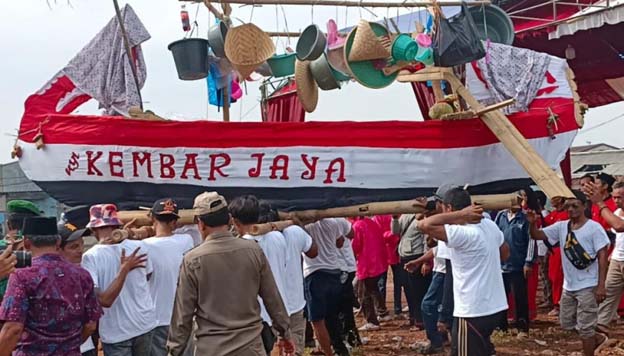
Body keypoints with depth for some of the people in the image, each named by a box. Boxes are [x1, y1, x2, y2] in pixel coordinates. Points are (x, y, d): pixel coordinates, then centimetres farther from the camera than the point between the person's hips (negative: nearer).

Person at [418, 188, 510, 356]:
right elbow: (505, 253, 20)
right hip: (496, 307, 9)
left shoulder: (462, 233, -22)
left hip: (473, 312, -9)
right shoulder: (490, 225, 4)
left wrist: (460, 215, -25)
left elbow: (424, 225, -31)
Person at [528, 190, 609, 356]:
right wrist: (532, 223, -21)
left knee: (585, 327, 1)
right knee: (566, 323, 17)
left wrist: (601, 285, -16)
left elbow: (602, 256, -12)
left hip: (588, 286, -6)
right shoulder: (561, 226, 4)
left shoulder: (594, 227, -11)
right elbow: (537, 235, 2)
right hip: (568, 286, 6)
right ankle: (596, 338, 39)